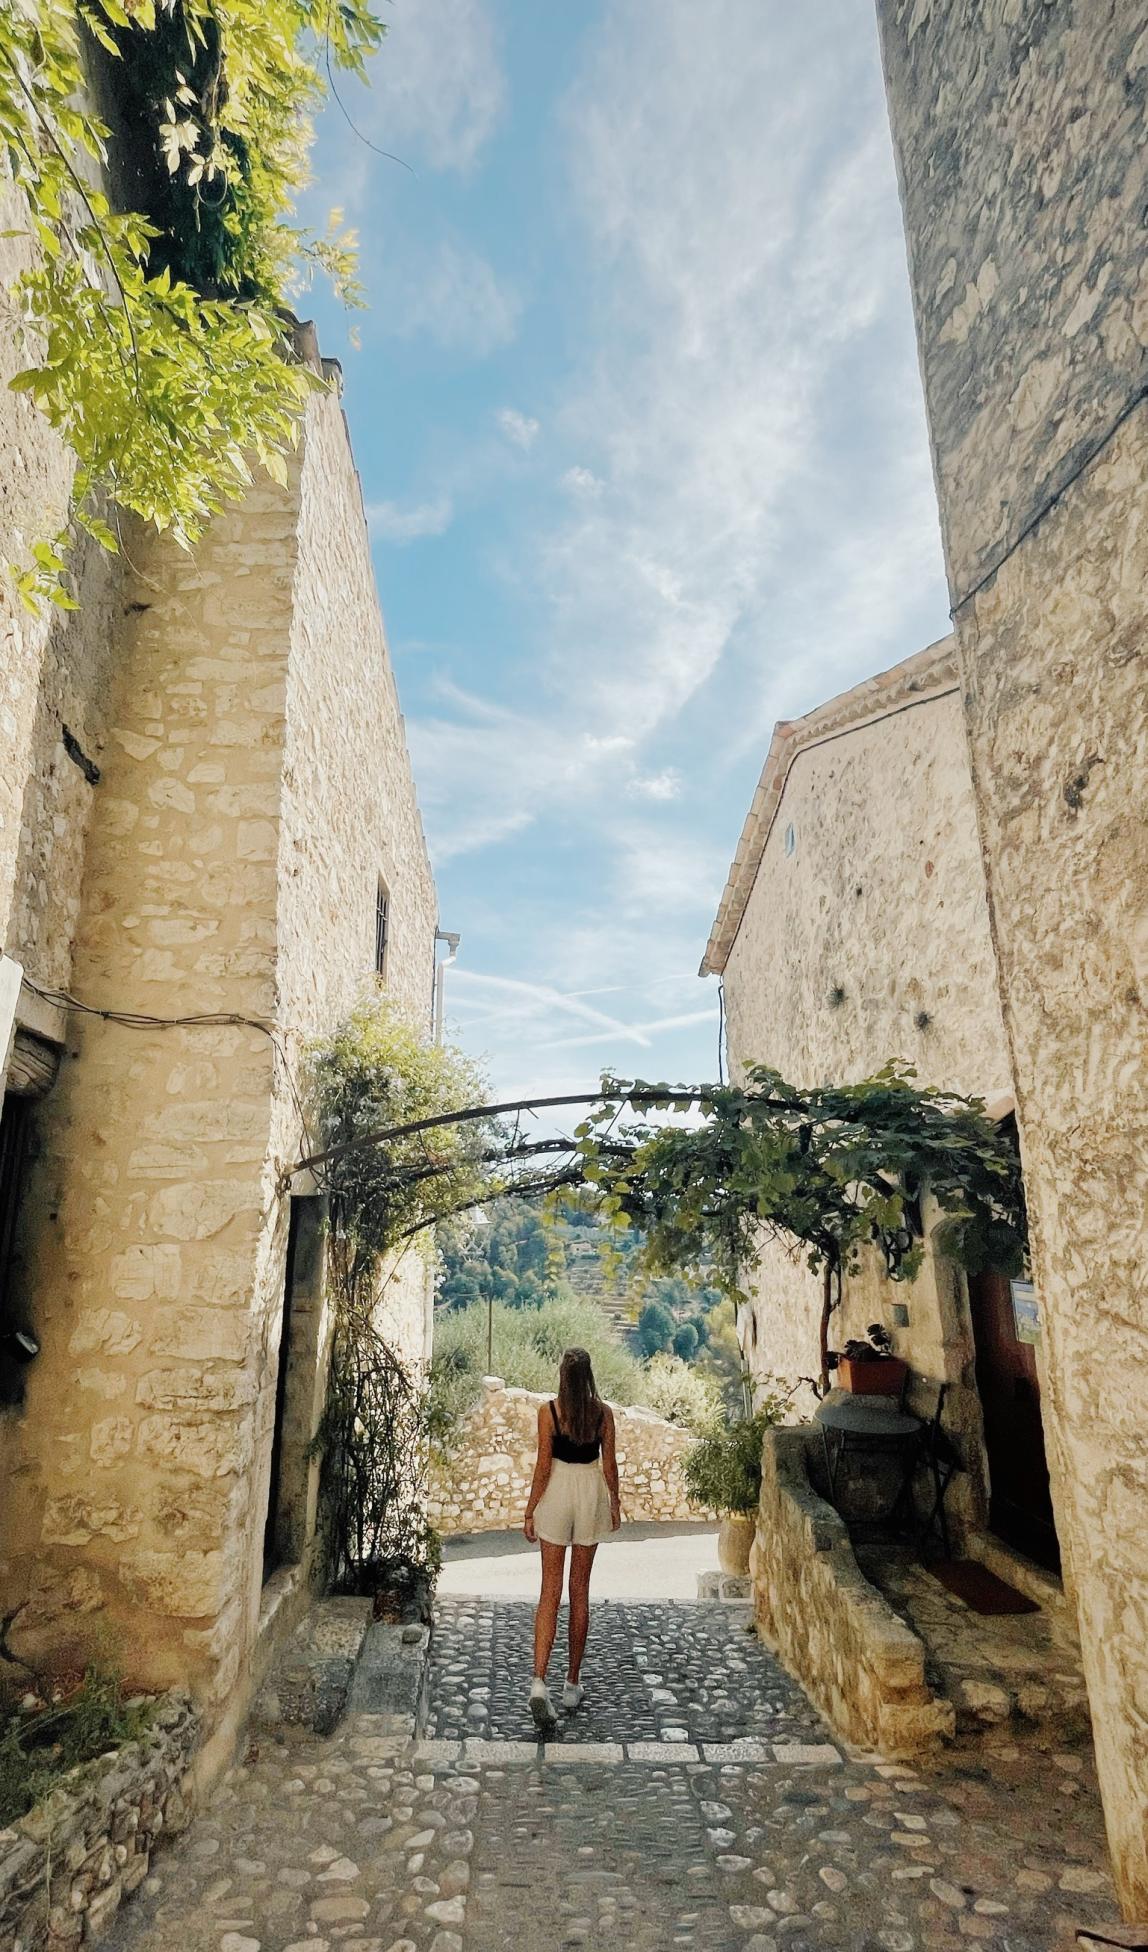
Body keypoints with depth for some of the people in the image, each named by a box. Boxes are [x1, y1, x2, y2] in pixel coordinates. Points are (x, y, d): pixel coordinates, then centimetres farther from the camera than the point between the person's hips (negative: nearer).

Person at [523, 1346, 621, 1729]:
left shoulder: (549, 1411, -12)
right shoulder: (603, 1413, -6)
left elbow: (543, 1466, -10)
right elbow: (609, 1464, 0)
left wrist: (530, 1511, 0)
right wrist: (615, 1503, 14)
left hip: (556, 1495, -2)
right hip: (591, 1495, 2)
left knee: (550, 1592, 5)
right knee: (580, 1591, 13)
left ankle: (539, 1681, -7)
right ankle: (573, 1684, 23)